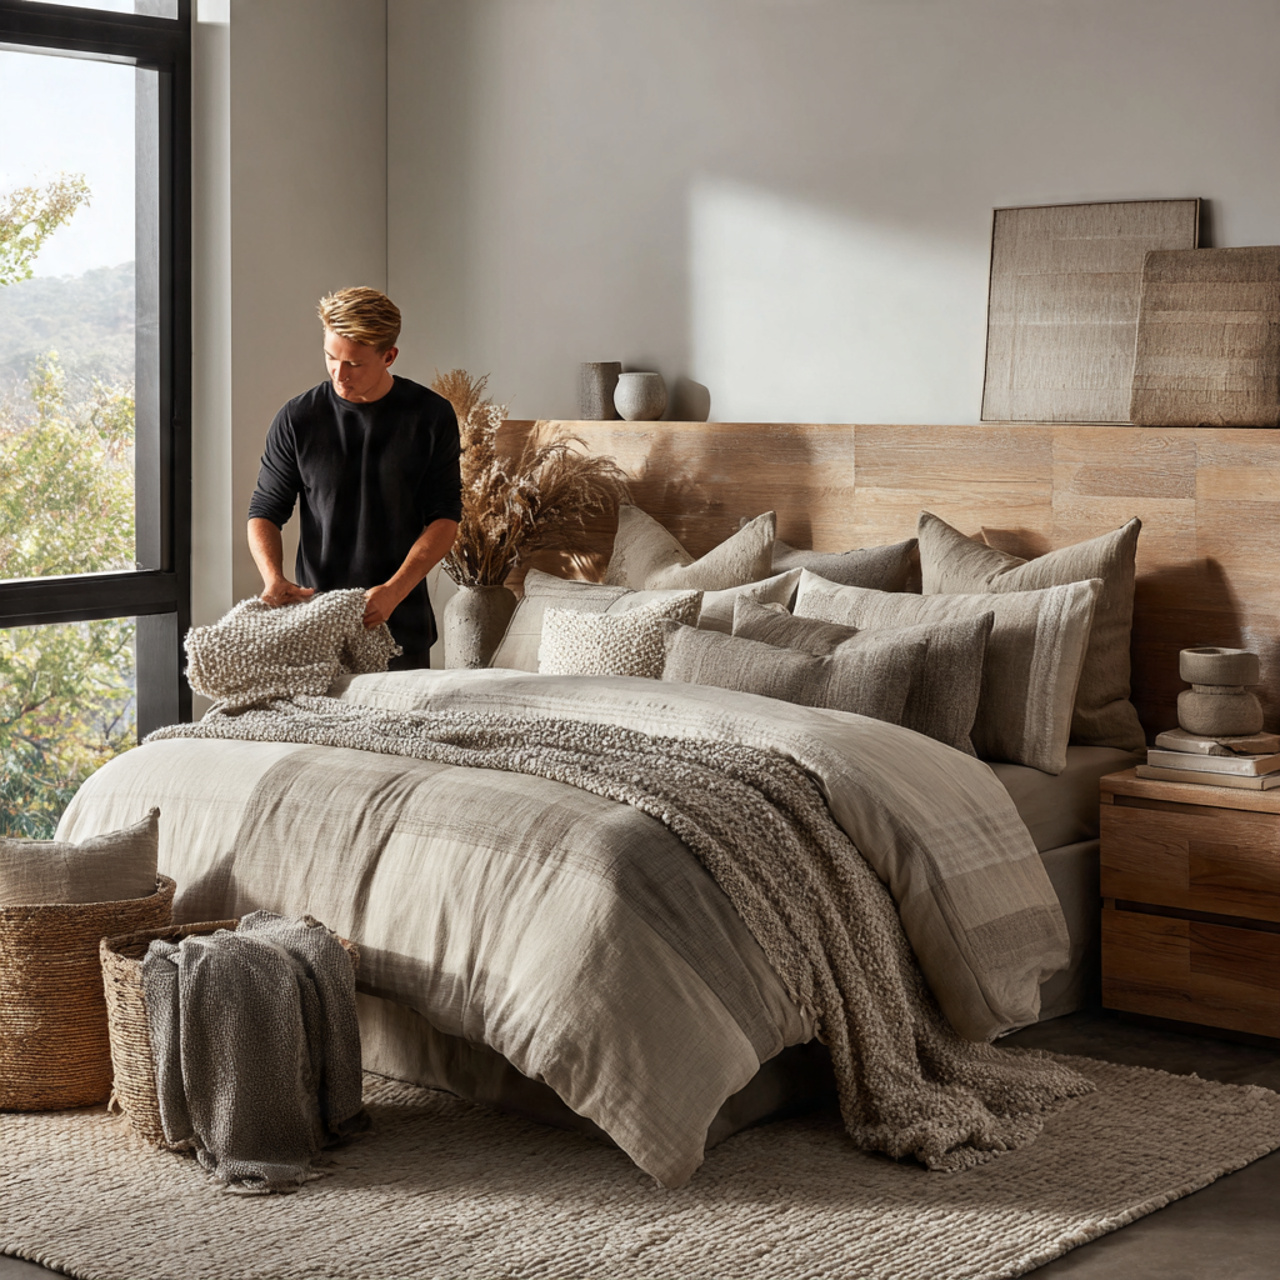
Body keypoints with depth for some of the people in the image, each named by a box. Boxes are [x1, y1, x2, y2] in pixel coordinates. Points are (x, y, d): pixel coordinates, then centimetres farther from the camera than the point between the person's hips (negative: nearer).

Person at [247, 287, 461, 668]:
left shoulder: (431, 417, -1)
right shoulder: (297, 420, 0)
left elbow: (445, 517, -2)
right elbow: (264, 511, 6)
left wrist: (394, 590, -16)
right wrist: (273, 578, -14)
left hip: (401, 624, 0)